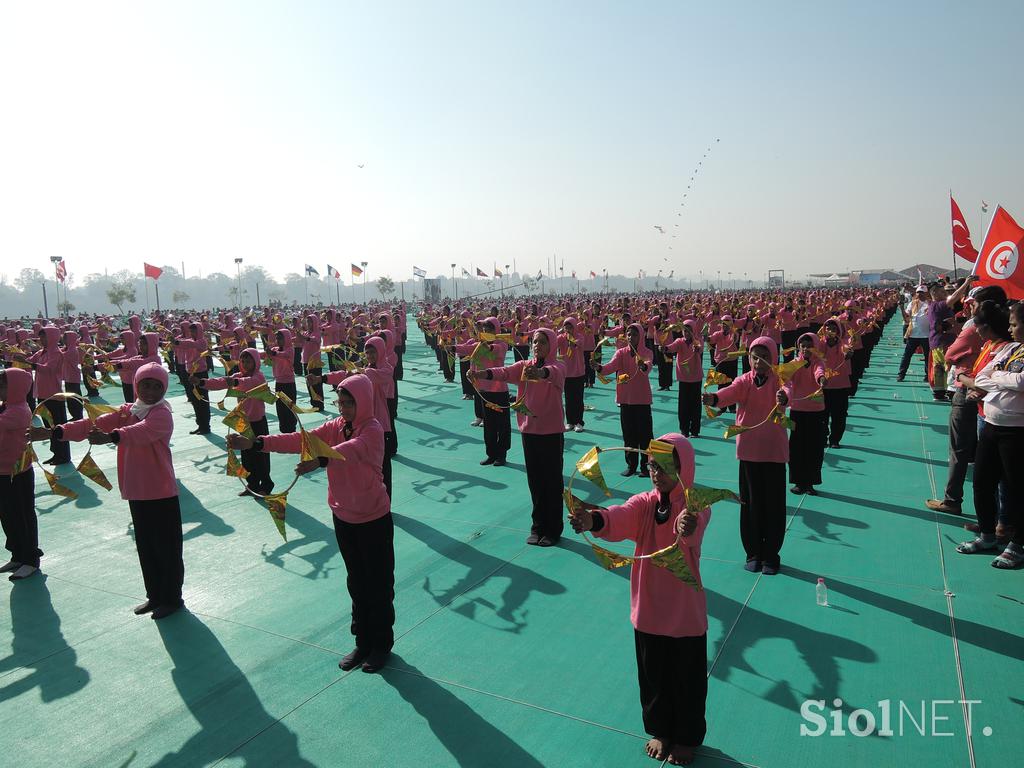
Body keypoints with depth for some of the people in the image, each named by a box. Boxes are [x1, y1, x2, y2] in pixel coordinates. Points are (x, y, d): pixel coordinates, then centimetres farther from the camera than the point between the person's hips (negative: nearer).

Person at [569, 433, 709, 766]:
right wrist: (594, 520, -48)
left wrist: (689, 526, -64)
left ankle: (687, 738, 41)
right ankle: (660, 730, 45)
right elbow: (619, 519, -26)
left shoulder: (696, 505, -13)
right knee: (652, 677, 20)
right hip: (647, 611, 3)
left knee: (687, 680, 16)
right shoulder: (643, 503, -5)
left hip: (686, 613, -3)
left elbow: (694, 526, -39)